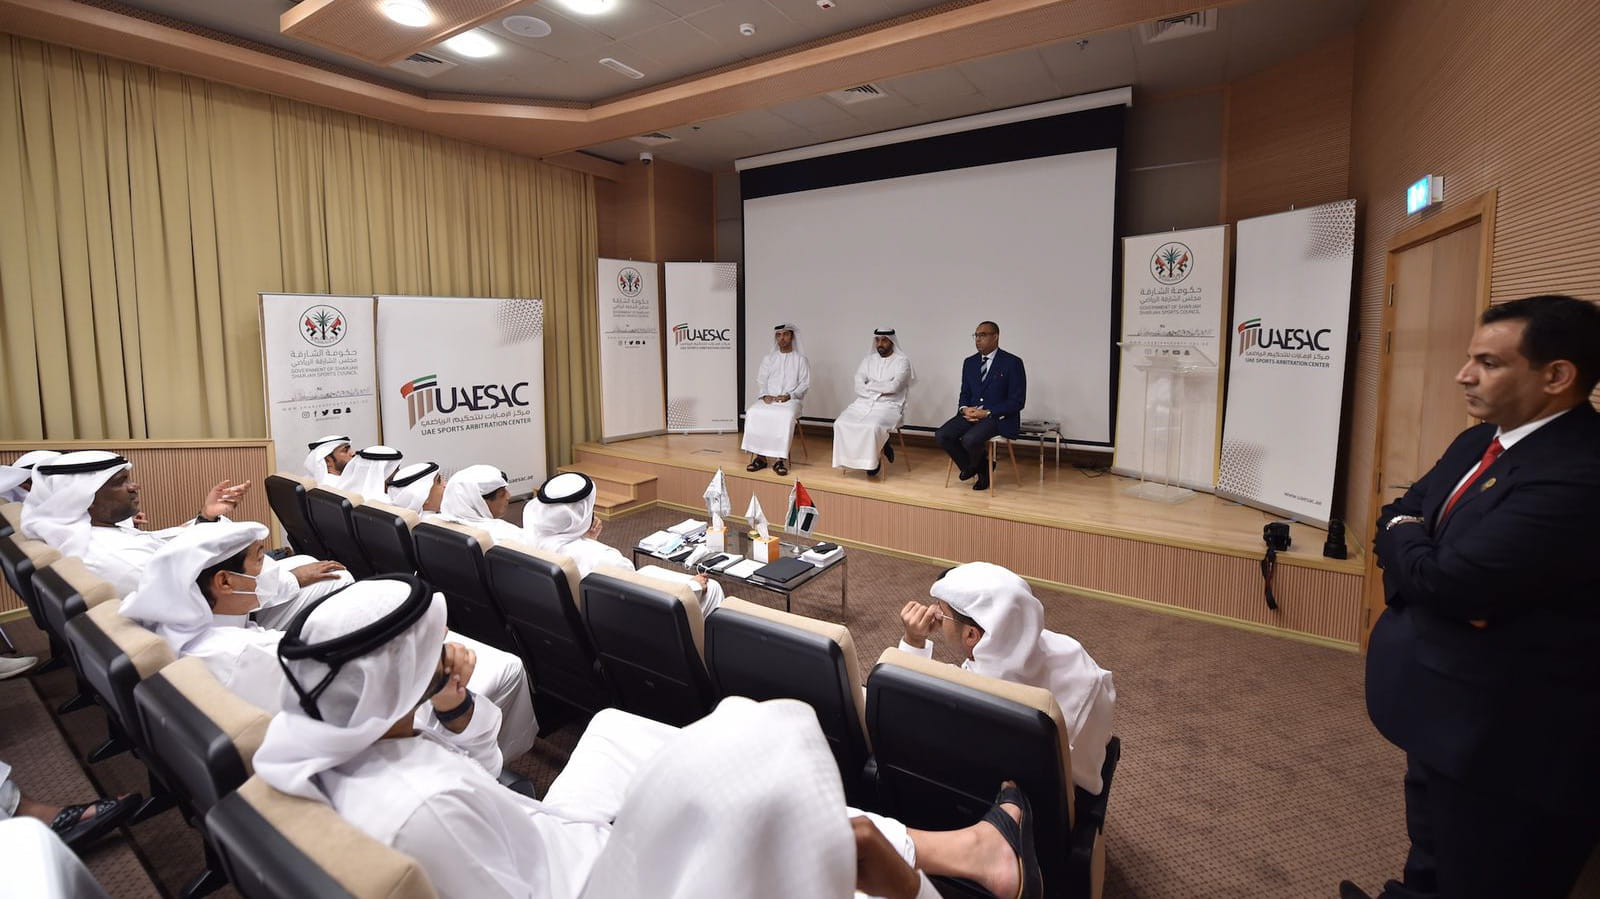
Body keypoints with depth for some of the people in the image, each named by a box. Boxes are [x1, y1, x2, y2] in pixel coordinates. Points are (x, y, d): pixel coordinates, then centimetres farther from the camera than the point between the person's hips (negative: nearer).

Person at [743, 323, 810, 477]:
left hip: (790, 400, -3)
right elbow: (761, 380, 12)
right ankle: (759, 456, -25)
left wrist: (789, 396, -13)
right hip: (768, 399, 3)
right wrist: (764, 395, -8)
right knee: (753, 413, -29)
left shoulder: (800, 359, 9)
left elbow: (805, 383, 3)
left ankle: (779, 460, -34)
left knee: (786, 416, -38)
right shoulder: (768, 358, 18)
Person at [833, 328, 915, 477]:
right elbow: (858, 388, 4)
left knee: (872, 426, -36)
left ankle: (871, 462, -9)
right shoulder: (868, 360, 15)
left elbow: (893, 387, -14)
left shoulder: (902, 361, 1)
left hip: (889, 405, -5)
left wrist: (870, 386, -2)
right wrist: (881, 390, -9)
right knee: (841, 424, -21)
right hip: (864, 403, 5)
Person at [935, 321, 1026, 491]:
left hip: (999, 418, -5)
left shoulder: (1012, 363, -6)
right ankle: (971, 466, 5)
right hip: (971, 413, 6)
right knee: (941, 435, -19)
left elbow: (1017, 401, -9)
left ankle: (980, 466, 5)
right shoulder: (969, 362, 12)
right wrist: (964, 409, -7)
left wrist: (987, 413, -18)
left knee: (969, 439, -32)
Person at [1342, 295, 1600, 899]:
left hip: (1505, 735, -8)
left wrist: (1401, 537, -7)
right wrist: (1418, 556, -14)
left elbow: (1444, 578, -28)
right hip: (1445, 711, 9)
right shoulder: (1479, 442, 5)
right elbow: (1400, 517, 8)